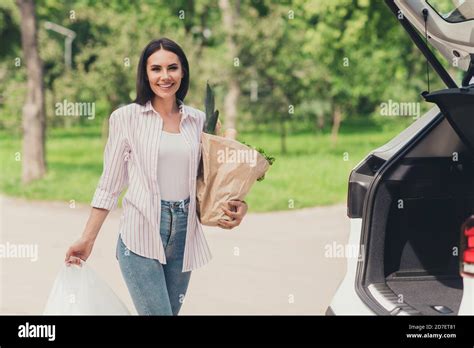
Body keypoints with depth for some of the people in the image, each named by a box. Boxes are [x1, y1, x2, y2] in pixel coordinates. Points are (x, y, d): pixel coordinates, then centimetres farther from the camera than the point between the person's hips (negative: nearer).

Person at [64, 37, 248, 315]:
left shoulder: (198, 120, 9)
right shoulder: (126, 118, -1)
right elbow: (110, 185, 2)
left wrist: (237, 205, -3)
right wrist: (87, 240, 0)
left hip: (185, 232, 4)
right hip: (140, 234, -4)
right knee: (158, 312, -13)